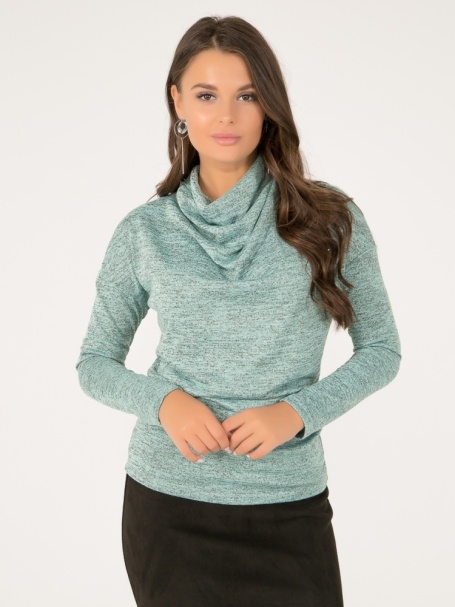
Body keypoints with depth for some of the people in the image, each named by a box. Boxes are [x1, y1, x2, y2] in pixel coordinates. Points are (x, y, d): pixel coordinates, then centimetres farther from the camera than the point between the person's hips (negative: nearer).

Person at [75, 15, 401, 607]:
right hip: (166, 501, 1)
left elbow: (381, 348, 2)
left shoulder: (329, 220, -3)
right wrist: (162, 399, -13)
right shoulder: (145, 231, -1)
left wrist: (296, 412, -13)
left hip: (290, 506, 0)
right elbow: (95, 363, 6)